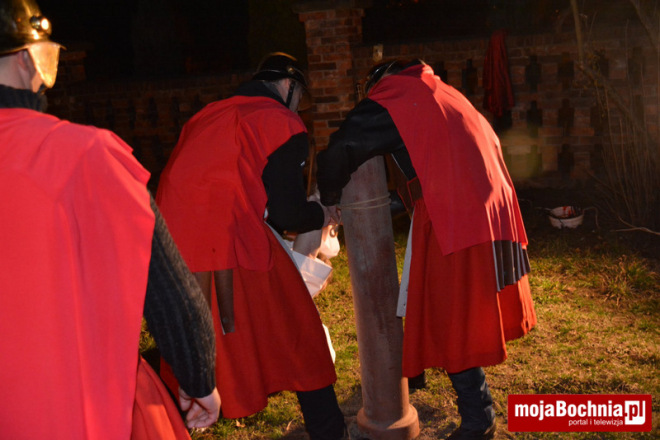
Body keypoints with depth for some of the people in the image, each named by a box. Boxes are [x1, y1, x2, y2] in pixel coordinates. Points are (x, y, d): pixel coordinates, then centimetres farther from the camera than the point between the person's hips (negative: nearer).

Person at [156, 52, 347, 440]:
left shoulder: (211, 115, 22)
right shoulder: (282, 123, 2)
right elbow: (288, 213, -4)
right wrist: (323, 216, 17)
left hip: (172, 245, 7)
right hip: (231, 247, -6)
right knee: (294, 329, 9)